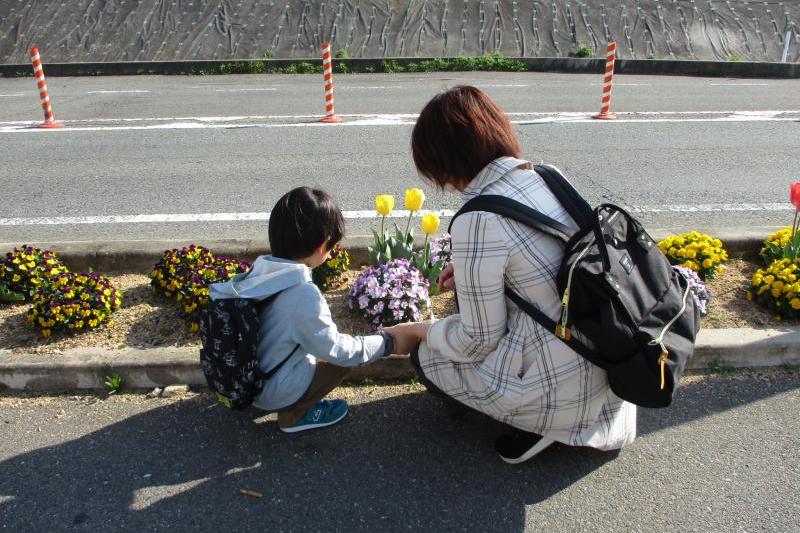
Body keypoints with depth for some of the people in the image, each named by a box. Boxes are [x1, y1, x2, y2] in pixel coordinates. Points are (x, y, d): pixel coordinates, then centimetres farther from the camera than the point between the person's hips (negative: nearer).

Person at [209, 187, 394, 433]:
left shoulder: (260, 271, -10)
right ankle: (294, 415, 5)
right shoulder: (303, 294, -30)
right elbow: (335, 350, -21)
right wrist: (385, 343, -8)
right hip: (273, 393, -7)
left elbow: (217, 293, 5)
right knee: (345, 356, 1)